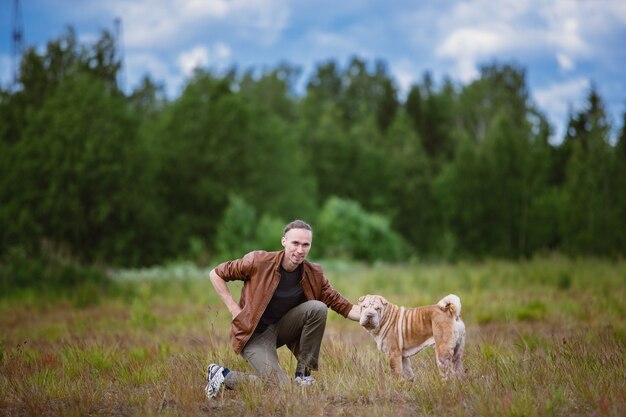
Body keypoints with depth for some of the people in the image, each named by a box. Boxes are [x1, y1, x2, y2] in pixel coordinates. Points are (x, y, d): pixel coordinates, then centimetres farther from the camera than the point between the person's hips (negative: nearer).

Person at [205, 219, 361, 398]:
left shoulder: (314, 275, -6)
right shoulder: (258, 261, -18)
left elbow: (342, 305, -3)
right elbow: (216, 274, -9)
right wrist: (234, 309, -14)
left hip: (281, 328, 5)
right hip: (255, 334, -5)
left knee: (318, 308, -21)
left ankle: (303, 374, -7)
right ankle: (224, 375, 3)